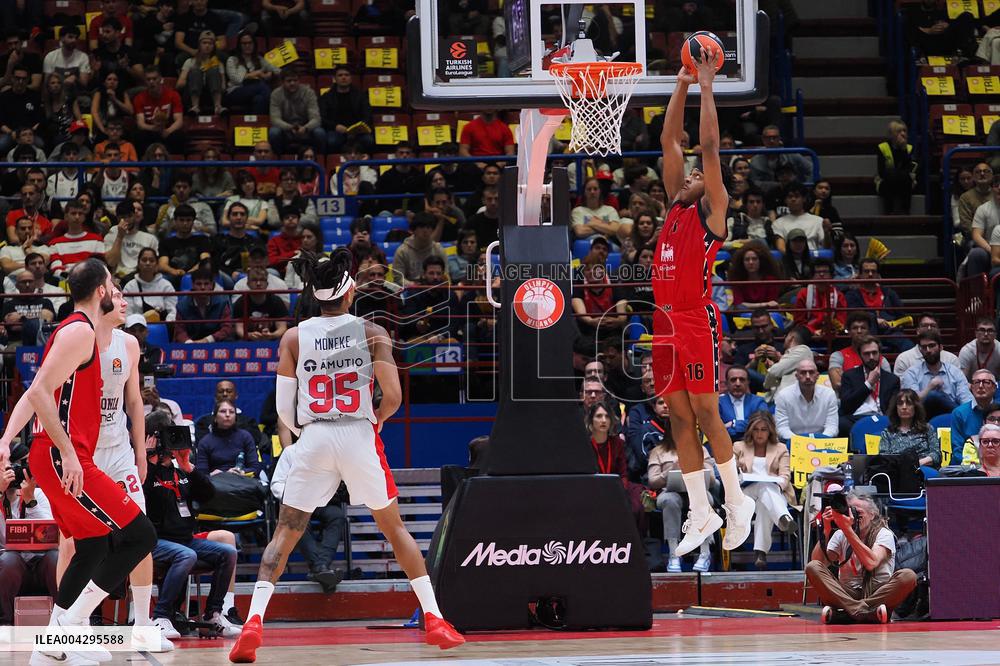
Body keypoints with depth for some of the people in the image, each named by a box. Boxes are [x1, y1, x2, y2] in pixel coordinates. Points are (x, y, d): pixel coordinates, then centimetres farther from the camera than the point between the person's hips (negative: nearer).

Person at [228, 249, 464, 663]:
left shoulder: (293, 338, 2)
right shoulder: (373, 334, -2)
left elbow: (283, 408, 2)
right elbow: (393, 397, -6)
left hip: (313, 441, 0)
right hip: (359, 436, 0)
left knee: (285, 534, 7)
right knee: (394, 528, 15)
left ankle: (253, 622, -10)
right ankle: (434, 621, 12)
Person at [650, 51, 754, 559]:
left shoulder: (712, 211, 0)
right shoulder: (675, 206, 17)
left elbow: (709, 148, -8)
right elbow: (670, 141, 17)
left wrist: (707, 89, -5)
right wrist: (682, 87, 14)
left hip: (697, 321, -7)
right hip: (666, 321, 7)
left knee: (706, 414, -4)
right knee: (679, 418, 6)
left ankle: (737, 503, 7)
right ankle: (701, 514, 10)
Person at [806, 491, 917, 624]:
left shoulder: (884, 534, 1)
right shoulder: (840, 535, 10)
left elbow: (871, 563, -20)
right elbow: (818, 562, -3)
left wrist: (847, 529, -21)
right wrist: (826, 532, -13)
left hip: (878, 595, -2)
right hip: (847, 595, 2)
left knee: (908, 576, -30)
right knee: (812, 567, -20)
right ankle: (867, 612, -36)